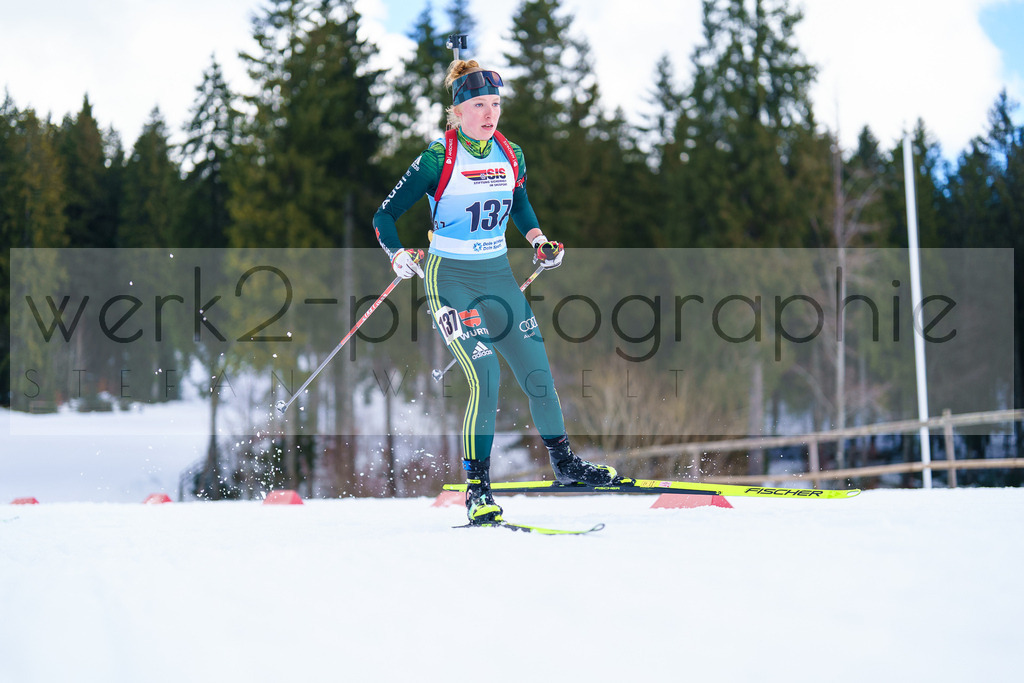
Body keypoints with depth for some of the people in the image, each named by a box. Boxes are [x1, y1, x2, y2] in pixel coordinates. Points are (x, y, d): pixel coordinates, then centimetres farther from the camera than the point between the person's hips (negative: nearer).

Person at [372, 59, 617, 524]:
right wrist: (397, 255, -27)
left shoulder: (510, 155, 3)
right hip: (450, 277, -5)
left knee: (537, 372, 6)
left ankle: (564, 463, 27)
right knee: (485, 377, -17)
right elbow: (384, 216, -11)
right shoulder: (438, 159, -13)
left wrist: (538, 241, 10)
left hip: (498, 274, 5)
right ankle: (476, 487, -6)